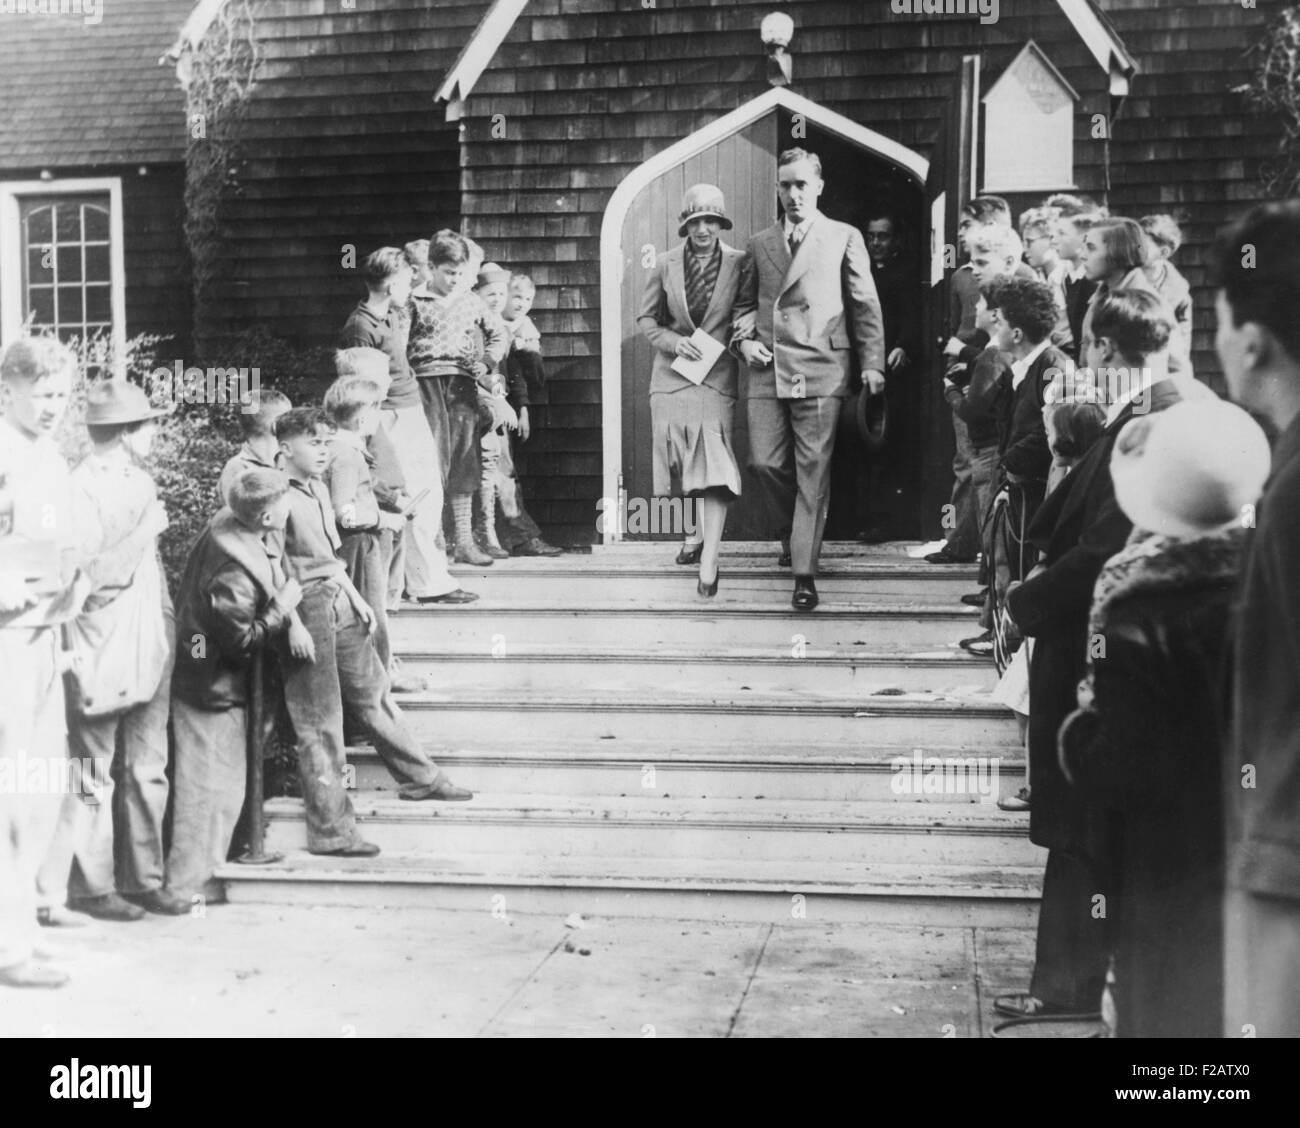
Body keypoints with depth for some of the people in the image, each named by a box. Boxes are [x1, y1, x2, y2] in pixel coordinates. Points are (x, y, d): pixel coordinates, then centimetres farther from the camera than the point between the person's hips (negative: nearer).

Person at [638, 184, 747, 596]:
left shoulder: (740, 263, -1)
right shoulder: (665, 265, 4)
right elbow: (646, 319, 8)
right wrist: (674, 341, -8)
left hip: (718, 377, -3)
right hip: (672, 376, 3)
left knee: (715, 469, -13)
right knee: (683, 464, 12)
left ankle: (709, 564, -15)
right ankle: (692, 535, 35)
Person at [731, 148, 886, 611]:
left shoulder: (845, 238, 7)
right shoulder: (759, 244, 16)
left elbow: (865, 306, 5)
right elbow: (744, 303, 24)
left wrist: (872, 364, -2)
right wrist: (743, 339, 4)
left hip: (820, 369, -3)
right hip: (767, 370, 3)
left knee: (812, 472, -5)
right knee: (765, 463, -1)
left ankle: (805, 573, -2)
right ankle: (791, 536, 27)